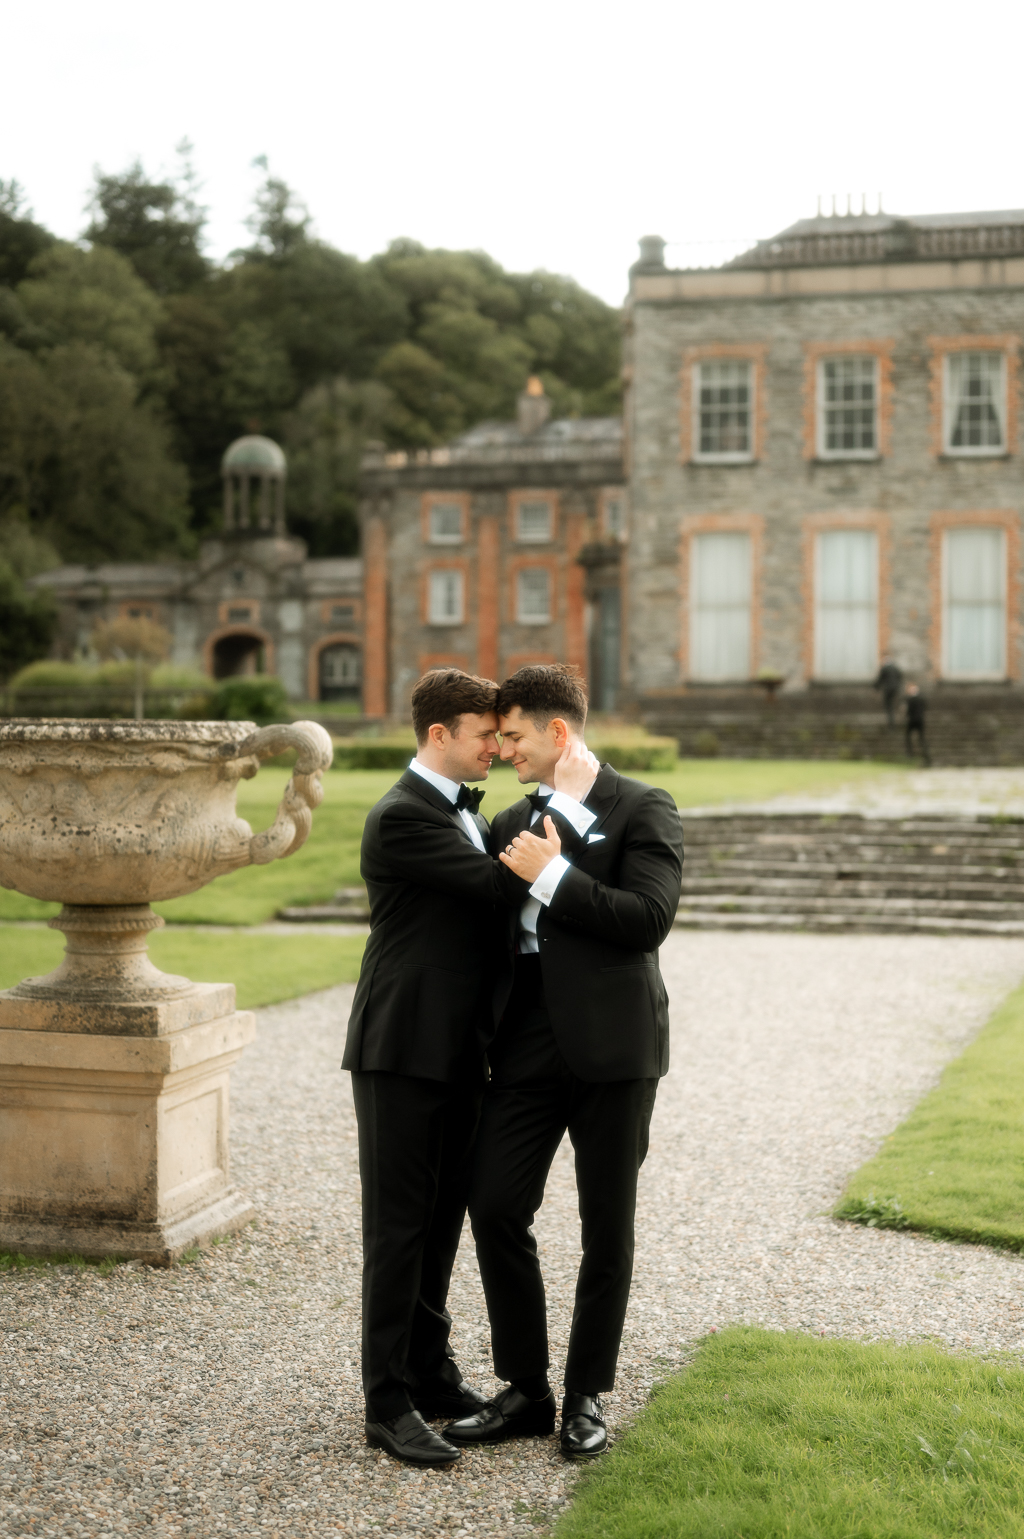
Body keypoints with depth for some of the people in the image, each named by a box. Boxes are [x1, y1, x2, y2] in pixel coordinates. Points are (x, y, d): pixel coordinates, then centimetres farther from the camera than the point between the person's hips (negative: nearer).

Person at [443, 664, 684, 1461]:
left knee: (608, 1229, 5)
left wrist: (552, 876, -14)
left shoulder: (642, 810, -2)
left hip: (611, 1045, -5)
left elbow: (649, 917, -16)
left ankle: (588, 1397, 20)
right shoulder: (512, 823, 15)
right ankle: (526, 1392, 13)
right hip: (528, 1045, 5)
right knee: (496, 1209, -1)